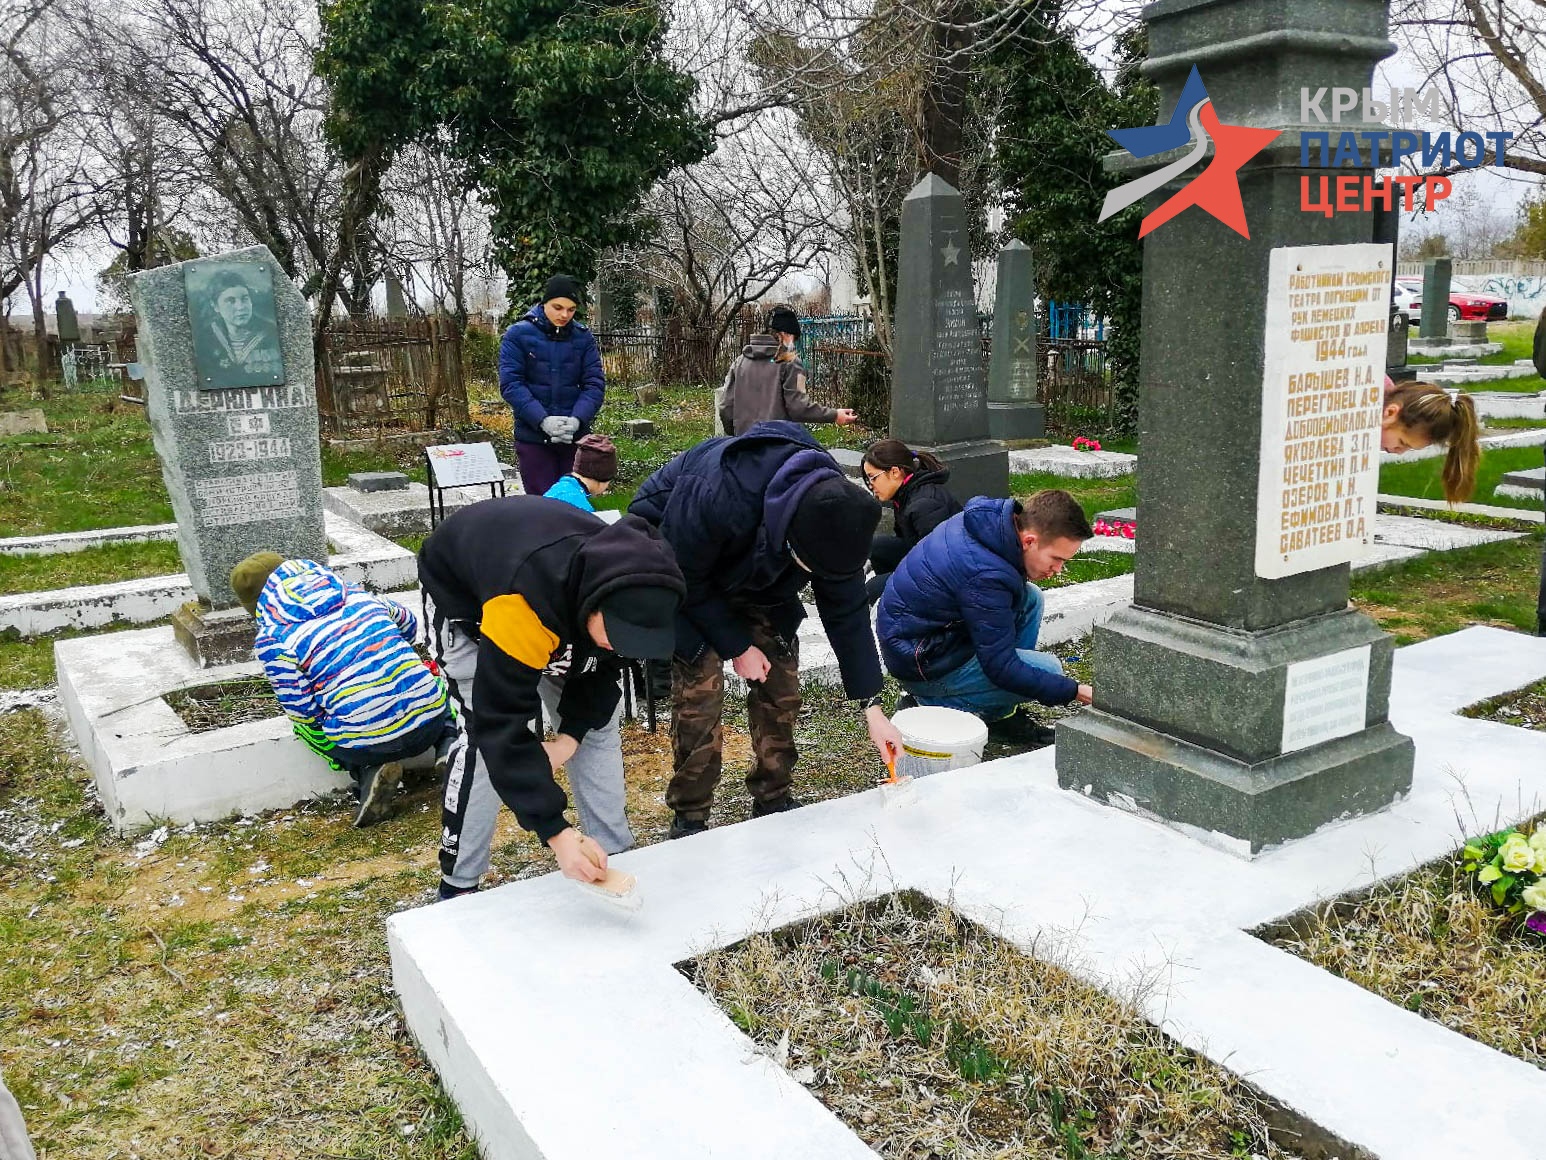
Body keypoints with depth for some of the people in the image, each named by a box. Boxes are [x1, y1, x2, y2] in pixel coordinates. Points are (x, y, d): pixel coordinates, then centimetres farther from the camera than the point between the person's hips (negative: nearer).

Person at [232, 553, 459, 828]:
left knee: (304, 726, 26)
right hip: (431, 721, 4)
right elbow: (408, 624, 28)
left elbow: (304, 714, -3)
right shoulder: (356, 595, 11)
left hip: (368, 743, -4)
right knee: (431, 681, 38)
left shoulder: (271, 642, -3)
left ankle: (369, 771, 2)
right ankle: (449, 742, 9)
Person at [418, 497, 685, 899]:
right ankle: (458, 887, -2)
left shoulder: (630, 586, -27)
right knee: (487, 731, -18)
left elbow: (602, 665, -7)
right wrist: (556, 831, -45)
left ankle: (614, 857, 13)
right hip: (460, 592, -5)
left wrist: (571, 734, -19)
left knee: (598, 722, -1)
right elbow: (503, 723, -44)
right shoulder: (522, 603, -47)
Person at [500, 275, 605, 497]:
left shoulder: (583, 337, 4)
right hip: (533, 437, -2)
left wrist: (577, 419, -19)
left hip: (575, 437, 2)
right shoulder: (518, 335, -3)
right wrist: (542, 420, -22)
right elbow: (510, 384, -10)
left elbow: (595, 383, -1)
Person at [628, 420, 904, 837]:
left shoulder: (833, 510, -26)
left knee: (780, 684, 0)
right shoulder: (717, 498, -44)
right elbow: (683, 579, -26)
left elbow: (846, 610, -15)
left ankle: (774, 799, 18)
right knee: (701, 687, -14)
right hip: (678, 558, -5)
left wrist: (872, 708, -15)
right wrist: (736, 646, -20)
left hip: (756, 577, 5)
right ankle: (689, 818, 3)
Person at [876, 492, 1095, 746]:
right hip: (926, 663, -10)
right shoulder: (985, 576, -32)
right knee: (1048, 669, -12)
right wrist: (1076, 692, -21)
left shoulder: (993, 515, -5)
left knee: (1030, 598, 8)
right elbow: (1001, 668, -25)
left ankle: (1002, 715, 11)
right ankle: (935, 707, -3)